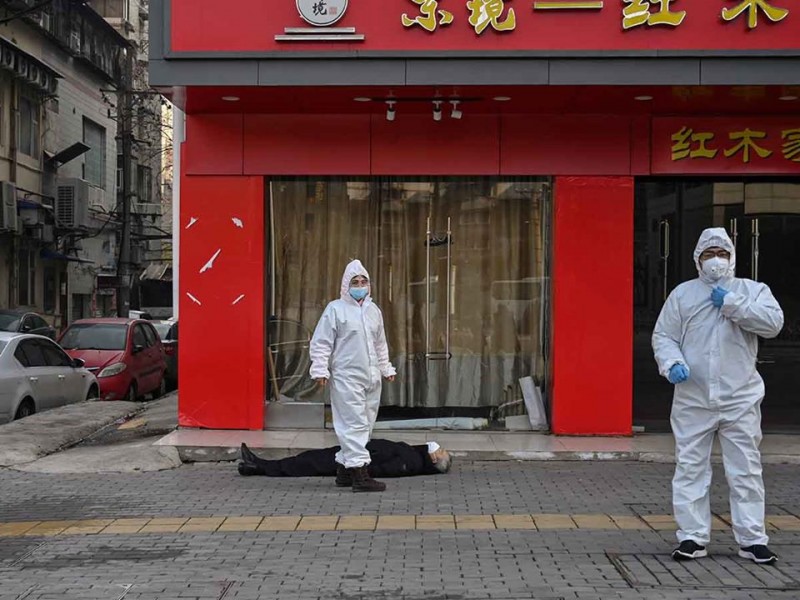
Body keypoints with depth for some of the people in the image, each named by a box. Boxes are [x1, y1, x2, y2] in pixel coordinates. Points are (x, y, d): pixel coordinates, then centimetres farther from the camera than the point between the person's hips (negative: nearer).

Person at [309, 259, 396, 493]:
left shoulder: (374, 310, 16)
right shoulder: (335, 309, -4)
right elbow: (321, 343, -6)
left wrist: (386, 369, 25)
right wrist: (321, 370, -13)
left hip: (371, 378, 7)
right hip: (346, 378, -7)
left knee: (365, 424, 9)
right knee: (354, 423, -10)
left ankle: (344, 469, 19)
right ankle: (359, 473, -11)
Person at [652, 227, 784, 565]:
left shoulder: (752, 290, 7)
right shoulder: (683, 294, 10)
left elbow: (773, 322, -10)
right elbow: (663, 336, 7)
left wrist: (732, 304, -14)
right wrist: (672, 363, -12)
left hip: (740, 400, -1)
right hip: (692, 400, 1)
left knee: (746, 470, 2)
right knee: (690, 468, 3)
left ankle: (752, 539, 10)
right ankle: (693, 537, 12)